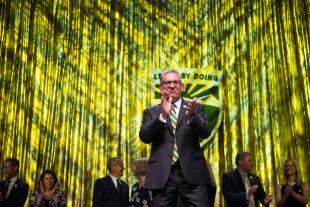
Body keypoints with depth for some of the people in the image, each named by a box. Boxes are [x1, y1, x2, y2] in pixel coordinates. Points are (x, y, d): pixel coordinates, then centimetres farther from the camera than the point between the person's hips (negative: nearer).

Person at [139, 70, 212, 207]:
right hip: (162, 176, 0)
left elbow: (206, 133, -3)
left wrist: (191, 116, -23)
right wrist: (162, 115, -18)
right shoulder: (151, 112, 12)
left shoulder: (196, 108, 12)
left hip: (191, 174, 0)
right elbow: (144, 137, -4)